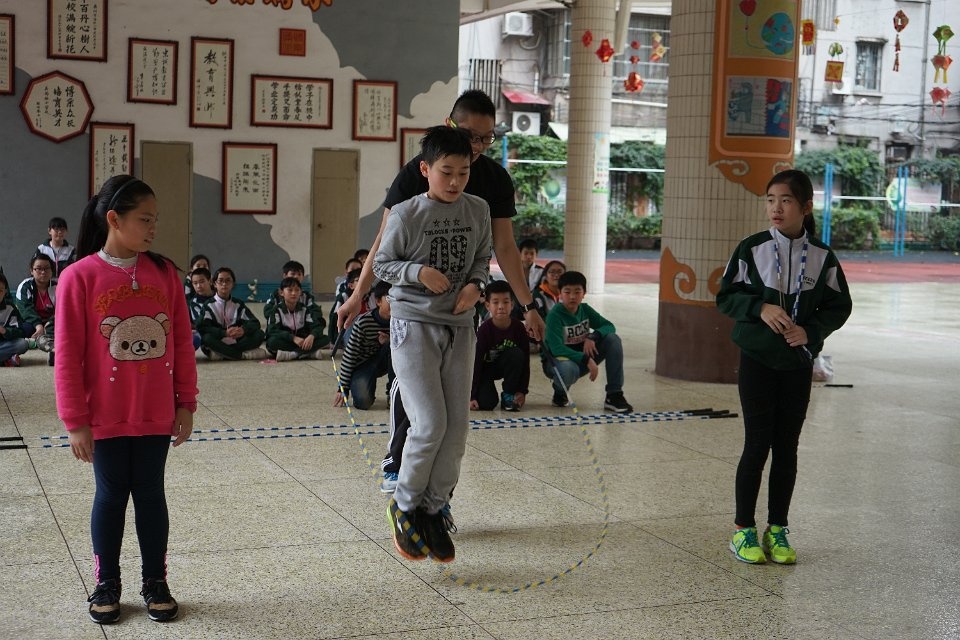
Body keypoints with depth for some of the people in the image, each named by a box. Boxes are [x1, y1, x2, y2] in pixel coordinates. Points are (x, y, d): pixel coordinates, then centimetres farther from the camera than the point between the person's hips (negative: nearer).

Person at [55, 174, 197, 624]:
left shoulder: (164, 273, 0)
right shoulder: (79, 277, -9)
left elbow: (182, 343, 4)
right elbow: (68, 356, -8)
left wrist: (185, 402, 3)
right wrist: (75, 421, -8)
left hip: (156, 415, 2)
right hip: (104, 417, -2)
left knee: (150, 494, 11)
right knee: (110, 495, 10)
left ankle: (155, 582, 23)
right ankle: (106, 584, 25)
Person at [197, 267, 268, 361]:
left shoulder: (238, 304, 10)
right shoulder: (209, 305, 2)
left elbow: (255, 322, 0)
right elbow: (202, 327, -13)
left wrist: (243, 330, -25)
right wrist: (225, 333, -28)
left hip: (236, 342, 3)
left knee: (259, 334, -19)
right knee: (207, 338, -34)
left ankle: (221, 354, -28)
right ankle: (244, 354, -33)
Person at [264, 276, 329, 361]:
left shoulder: (305, 309, 5)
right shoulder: (277, 310, -5)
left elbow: (317, 326, -5)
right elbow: (272, 331, -19)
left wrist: (312, 336, -31)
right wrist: (294, 338, -32)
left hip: (302, 343, 3)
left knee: (324, 339, -19)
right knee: (273, 341, -36)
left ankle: (291, 354, -32)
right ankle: (310, 353, -36)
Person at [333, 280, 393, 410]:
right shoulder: (363, 322, -24)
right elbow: (349, 356, -18)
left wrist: (390, 342, -31)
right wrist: (342, 389, -16)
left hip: (383, 363, 3)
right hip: (362, 364, -3)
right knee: (363, 402, -28)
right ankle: (361, 387, 11)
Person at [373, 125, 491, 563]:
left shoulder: (478, 210, 3)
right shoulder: (406, 214, -9)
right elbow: (381, 264, -1)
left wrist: (475, 284, -6)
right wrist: (418, 271, -18)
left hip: (459, 328, 5)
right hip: (414, 325, -5)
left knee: (457, 426, 3)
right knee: (430, 424, -12)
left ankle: (432, 509, 20)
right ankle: (405, 504, 11)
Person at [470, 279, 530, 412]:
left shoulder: (518, 327, -19)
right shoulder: (484, 329, -25)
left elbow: (525, 360, -12)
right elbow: (476, 362, -23)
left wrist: (522, 390, -18)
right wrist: (472, 396, -27)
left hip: (507, 366, 3)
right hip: (485, 368, -3)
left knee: (516, 354, -30)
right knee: (486, 403, -25)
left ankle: (508, 396, -13)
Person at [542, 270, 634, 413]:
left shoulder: (585, 309, -1)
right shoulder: (555, 315, -21)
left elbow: (609, 326, -2)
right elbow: (556, 348, -30)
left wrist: (593, 337, -23)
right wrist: (586, 360, -37)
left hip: (582, 358, 6)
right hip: (558, 360, -6)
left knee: (613, 339, -14)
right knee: (568, 369, -43)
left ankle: (614, 396, -15)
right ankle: (560, 392, -4)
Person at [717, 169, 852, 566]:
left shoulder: (822, 257, -2)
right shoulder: (751, 249, -5)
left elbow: (839, 306, 4)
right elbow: (726, 297, -3)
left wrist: (811, 331, -13)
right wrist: (760, 308, -19)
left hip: (799, 361, 2)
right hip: (757, 358, -2)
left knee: (787, 447, 7)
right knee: (757, 444, -1)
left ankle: (777, 530, 18)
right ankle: (743, 530, 10)